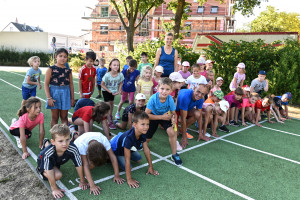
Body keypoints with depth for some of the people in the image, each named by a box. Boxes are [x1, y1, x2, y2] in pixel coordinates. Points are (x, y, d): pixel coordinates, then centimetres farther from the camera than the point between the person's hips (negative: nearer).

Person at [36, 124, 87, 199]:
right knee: (58, 175, -26)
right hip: (43, 161, -3)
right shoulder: (47, 153, -45)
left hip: (57, 162, 4)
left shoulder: (73, 149, -41)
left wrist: (82, 181, -16)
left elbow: (79, 165, -28)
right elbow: (50, 173, -34)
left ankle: (46, 143, 57)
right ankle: (40, 169, 2)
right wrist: (54, 189, -26)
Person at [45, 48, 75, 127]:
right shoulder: (51, 69, -4)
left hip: (65, 94, 2)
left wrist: (72, 98, 6)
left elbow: (71, 84, 8)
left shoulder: (68, 70, 5)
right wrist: (49, 98, -12)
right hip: (54, 92, -2)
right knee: (54, 117, 8)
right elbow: (46, 84, -5)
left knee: (64, 117, 11)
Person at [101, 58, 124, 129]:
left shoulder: (120, 75, -20)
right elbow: (102, 84, -18)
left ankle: (110, 116, 45)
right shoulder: (107, 75, -29)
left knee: (111, 103, 21)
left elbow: (121, 83, -1)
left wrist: (119, 91, -11)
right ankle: (110, 122, -2)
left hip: (114, 92, 4)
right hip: (106, 91, -4)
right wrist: (109, 91, -21)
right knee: (108, 105, -7)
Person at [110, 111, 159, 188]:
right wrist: (129, 179, -36)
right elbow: (127, 159, -40)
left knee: (139, 159, 11)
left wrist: (151, 167, -5)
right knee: (127, 167, -15)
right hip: (115, 150, -7)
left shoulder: (143, 134, -24)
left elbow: (146, 149, -11)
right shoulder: (129, 137, -45)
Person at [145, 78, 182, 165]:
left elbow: (174, 113, -15)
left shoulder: (170, 99, -28)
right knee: (146, 140, 3)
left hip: (165, 117, 1)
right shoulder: (153, 98, -32)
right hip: (154, 117, 0)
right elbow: (146, 114, -26)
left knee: (171, 132, -26)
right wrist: (162, 117, -31)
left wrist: (174, 119, -40)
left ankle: (174, 154, -4)